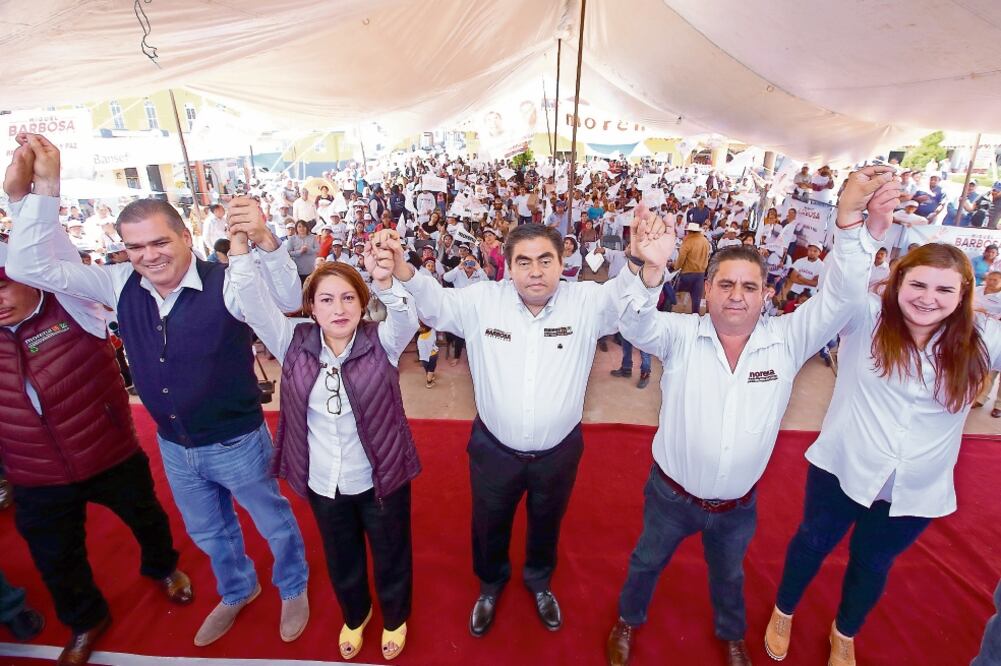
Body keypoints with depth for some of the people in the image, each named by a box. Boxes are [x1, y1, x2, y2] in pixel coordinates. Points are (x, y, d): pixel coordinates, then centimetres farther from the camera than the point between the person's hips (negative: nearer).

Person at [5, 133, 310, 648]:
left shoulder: (225, 284, -24)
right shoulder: (121, 284, -6)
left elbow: (288, 301, -39)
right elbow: (30, 267, -7)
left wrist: (264, 241, -56)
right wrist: (46, 187, -18)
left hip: (238, 444, -6)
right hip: (173, 447, 6)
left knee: (274, 524, 18)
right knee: (208, 533, 29)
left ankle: (293, 590, 47)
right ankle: (237, 592, 57)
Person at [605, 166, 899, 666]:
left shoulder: (787, 340, -14)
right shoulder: (682, 335, -19)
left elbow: (839, 298, -23)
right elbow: (635, 324, -36)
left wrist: (853, 224, -40)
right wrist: (650, 270, -57)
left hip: (738, 506, 2)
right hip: (672, 495, -2)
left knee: (729, 574, 31)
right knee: (646, 563, 24)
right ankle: (628, 621, 54)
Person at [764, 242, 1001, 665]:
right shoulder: (866, 318, -14)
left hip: (916, 489, 3)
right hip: (843, 469, -2)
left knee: (873, 563, 24)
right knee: (814, 543, 19)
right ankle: (783, 612, 47)